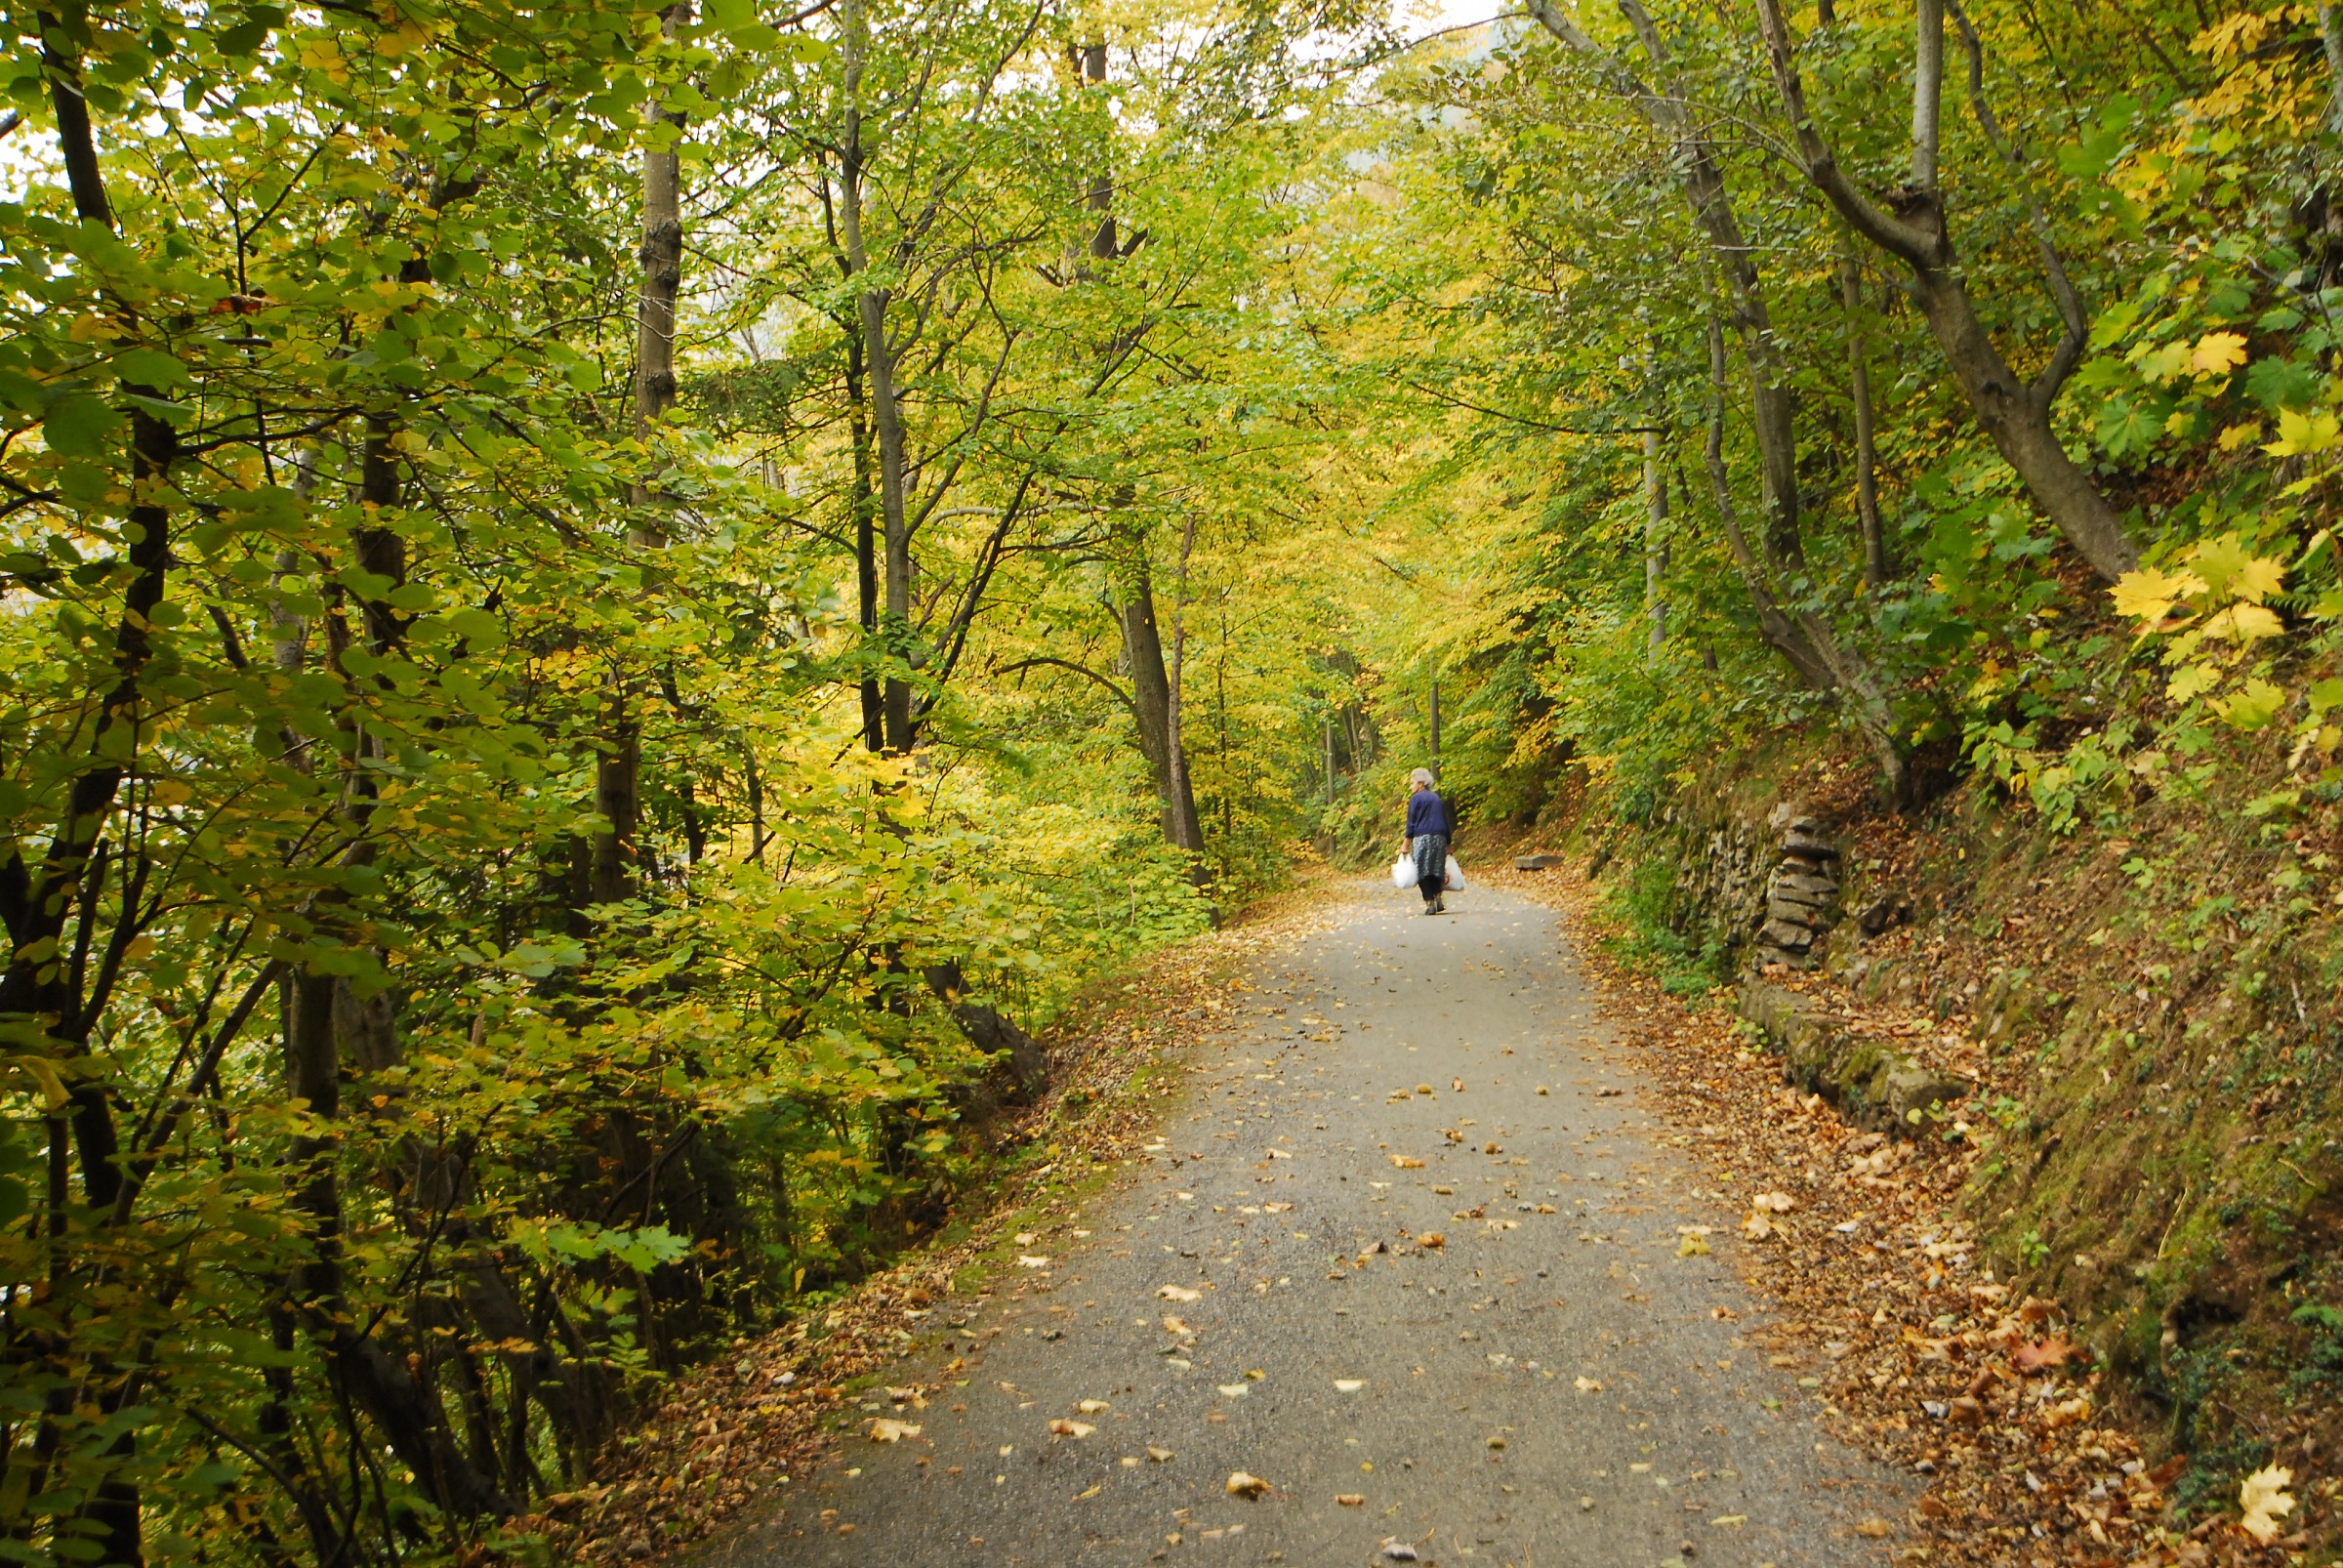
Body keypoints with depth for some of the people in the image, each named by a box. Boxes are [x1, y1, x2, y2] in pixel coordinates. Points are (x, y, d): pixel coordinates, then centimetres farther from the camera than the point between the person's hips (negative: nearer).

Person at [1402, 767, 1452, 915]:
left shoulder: (1416, 798, -3)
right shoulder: (1437, 798, 15)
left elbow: (1411, 823, -6)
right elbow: (1446, 823, 18)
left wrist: (1406, 844, -3)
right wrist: (1448, 844, 24)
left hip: (1422, 838, -6)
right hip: (1439, 838, 6)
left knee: (1423, 871, -3)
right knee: (1436, 871, 13)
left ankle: (1430, 904, -9)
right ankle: (1438, 900, 2)